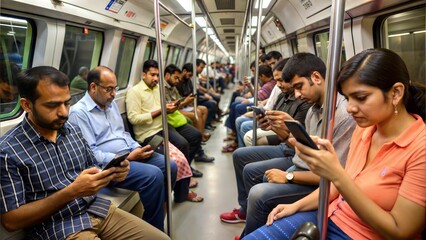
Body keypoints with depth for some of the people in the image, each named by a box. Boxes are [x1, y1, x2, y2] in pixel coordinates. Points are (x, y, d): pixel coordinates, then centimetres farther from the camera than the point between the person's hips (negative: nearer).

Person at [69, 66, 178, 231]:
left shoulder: (111, 104, 16)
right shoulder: (79, 112, -12)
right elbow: (90, 153, -18)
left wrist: (137, 148, 1)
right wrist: (125, 158, -20)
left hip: (131, 154, 9)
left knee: (170, 166, -6)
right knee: (153, 175, -28)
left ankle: (156, 213, 11)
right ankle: (154, 229, -8)